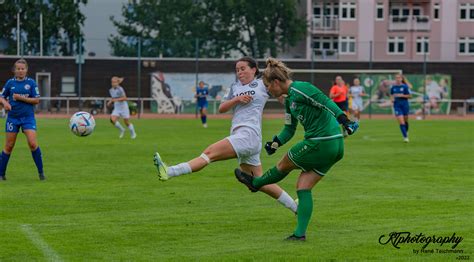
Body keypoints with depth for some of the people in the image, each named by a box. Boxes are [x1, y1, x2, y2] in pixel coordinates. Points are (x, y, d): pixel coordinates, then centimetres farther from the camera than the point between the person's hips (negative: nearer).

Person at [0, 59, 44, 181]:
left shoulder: (31, 83, 0)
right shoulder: (10, 83, 4)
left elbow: (36, 100, -4)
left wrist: (21, 98, -14)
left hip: (28, 117, -1)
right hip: (12, 117, 1)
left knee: (33, 144, -15)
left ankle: (41, 172, -3)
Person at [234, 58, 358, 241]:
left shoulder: (300, 89, -13)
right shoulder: (289, 100, 17)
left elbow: (327, 103, -22)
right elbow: (289, 129, 22)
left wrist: (344, 120, -31)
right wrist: (276, 143, 6)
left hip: (320, 143, -9)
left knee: (284, 165, 13)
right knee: (303, 187, 8)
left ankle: (255, 183, 38)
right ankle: (300, 232, 6)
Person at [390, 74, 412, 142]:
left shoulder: (405, 86, -6)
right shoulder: (393, 87, 3)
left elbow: (409, 95, -5)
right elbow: (391, 95, 17)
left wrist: (402, 95, -17)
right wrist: (392, 99, -4)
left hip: (405, 105, -1)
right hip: (397, 105, 1)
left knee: (405, 120, 13)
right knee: (401, 122, -11)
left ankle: (406, 131, 43)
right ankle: (405, 137, -9)